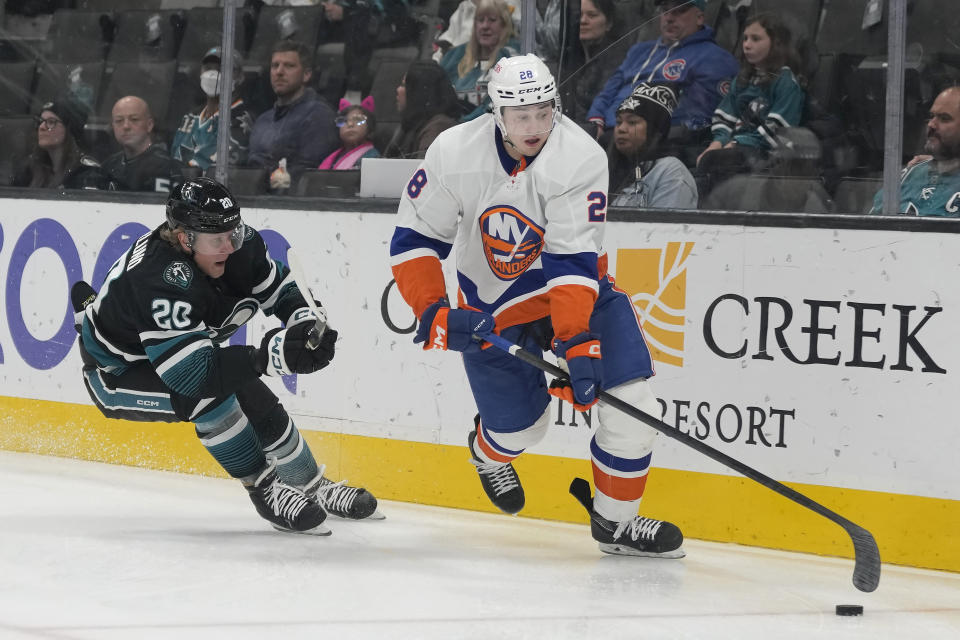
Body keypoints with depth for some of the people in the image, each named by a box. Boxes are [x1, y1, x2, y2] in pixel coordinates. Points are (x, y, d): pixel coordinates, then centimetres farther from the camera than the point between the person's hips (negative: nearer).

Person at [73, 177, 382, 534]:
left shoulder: (237, 244, -17)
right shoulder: (162, 282, -41)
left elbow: (280, 289, 1)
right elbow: (191, 372, -44)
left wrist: (305, 322, -21)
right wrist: (269, 356, -52)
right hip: (118, 375, -8)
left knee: (256, 401, 2)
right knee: (207, 393, -30)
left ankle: (310, 487, 26)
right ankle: (266, 491, -14)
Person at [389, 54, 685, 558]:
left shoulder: (580, 157, -25)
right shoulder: (454, 154, -20)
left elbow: (573, 262, -29)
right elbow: (413, 238, -10)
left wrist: (577, 344, -37)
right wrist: (434, 312, -22)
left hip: (577, 288, 0)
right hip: (493, 306, 0)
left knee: (629, 399, -14)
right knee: (521, 425, 1)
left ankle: (615, 521, 7)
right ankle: (488, 452, 42)